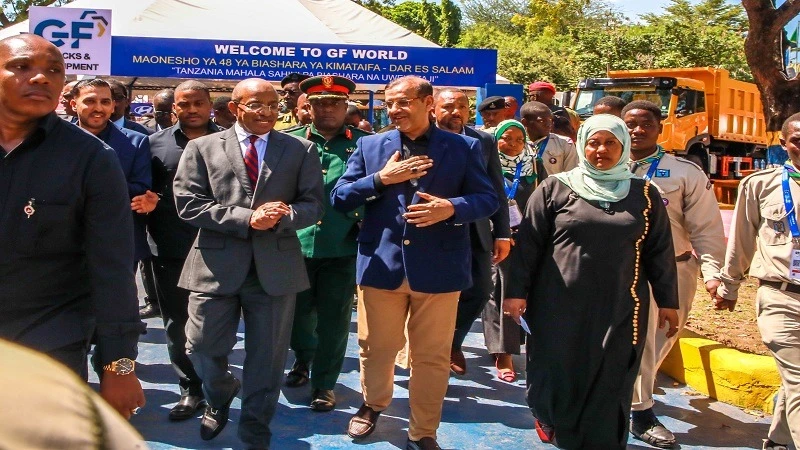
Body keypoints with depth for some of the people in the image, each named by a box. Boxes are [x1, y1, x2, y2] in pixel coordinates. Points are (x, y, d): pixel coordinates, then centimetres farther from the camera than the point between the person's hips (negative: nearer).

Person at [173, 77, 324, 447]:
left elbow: (313, 205, 3)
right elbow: (188, 205, -6)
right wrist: (245, 218, -15)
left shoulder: (301, 150, 7)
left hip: (276, 267, 1)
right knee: (202, 350, 9)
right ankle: (220, 398, 42)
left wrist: (282, 218, -18)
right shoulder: (202, 148, 3)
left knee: (267, 358, 9)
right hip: (216, 265, 0)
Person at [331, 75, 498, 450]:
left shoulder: (464, 147, 2)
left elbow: (487, 199, 0)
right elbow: (339, 198, 3)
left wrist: (452, 208, -19)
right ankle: (373, 405, 44)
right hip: (381, 265, 2)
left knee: (432, 356, 8)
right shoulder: (369, 145, 5)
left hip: (439, 269, -1)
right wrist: (381, 178, -12)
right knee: (376, 348, 16)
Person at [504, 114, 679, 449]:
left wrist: (667, 301, 10)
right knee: (556, 378, 7)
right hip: (560, 307, -1)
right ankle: (549, 418, 37)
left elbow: (659, 251, 11)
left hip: (618, 311, 2)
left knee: (609, 388, 6)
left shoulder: (644, 195, 7)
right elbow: (528, 242, 0)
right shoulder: (555, 188, 1)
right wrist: (516, 291, -4)